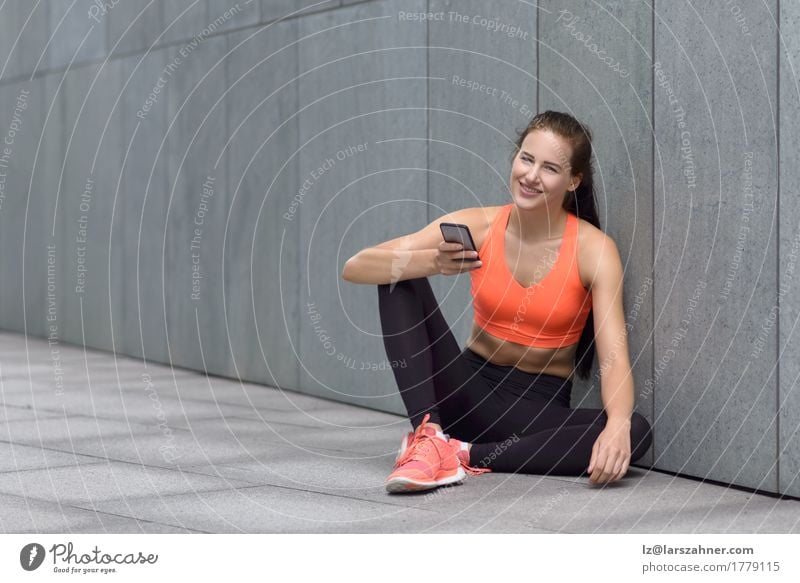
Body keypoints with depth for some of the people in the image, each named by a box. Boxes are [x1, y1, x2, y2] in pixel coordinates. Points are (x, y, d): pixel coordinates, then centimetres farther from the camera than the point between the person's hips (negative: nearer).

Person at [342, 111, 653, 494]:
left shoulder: (593, 248, -13)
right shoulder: (477, 227, -9)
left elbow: (614, 357, -22)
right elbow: (355, 268, -14)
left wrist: (617, 425, -43)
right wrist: (431, 262, -33)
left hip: (540, 407, -1)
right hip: (470, 391, 1)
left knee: (636, 431, -31)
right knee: (399, 275, -16)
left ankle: (467, 455, -25)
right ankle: (429, 435, -25)